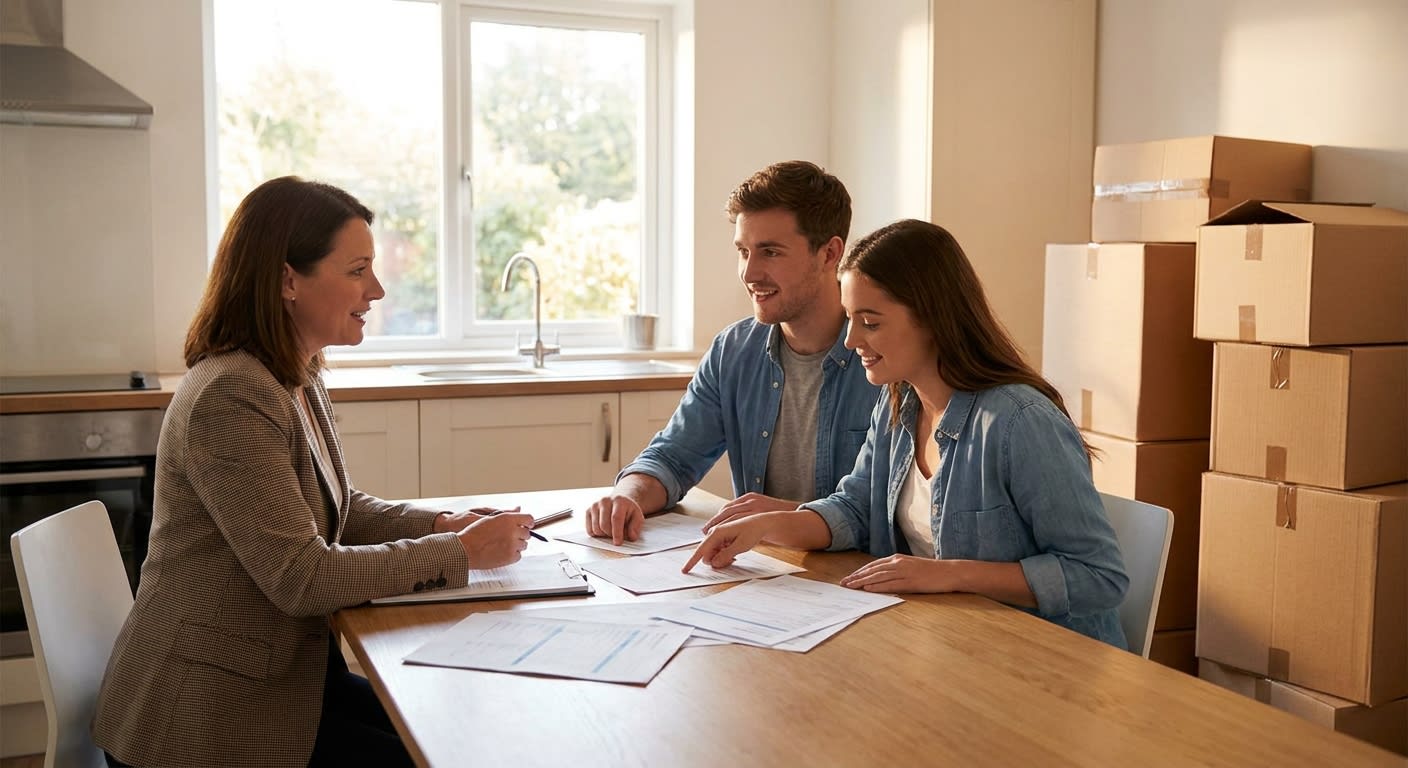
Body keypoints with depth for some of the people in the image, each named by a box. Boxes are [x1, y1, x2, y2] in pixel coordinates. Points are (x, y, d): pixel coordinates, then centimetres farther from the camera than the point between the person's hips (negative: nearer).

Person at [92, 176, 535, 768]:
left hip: (283, 667, 9)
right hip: (212, 708, -8)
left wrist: (440, 525, -3)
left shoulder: (299, 378, 5)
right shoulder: (232, 398, -24)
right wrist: (461, 552, -20)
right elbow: (302, 577, -27)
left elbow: (336, 506, 15)